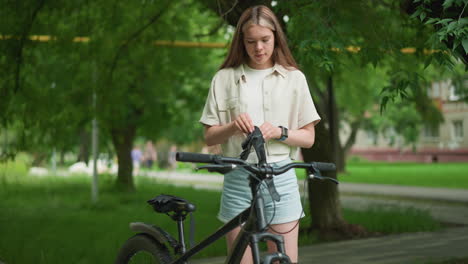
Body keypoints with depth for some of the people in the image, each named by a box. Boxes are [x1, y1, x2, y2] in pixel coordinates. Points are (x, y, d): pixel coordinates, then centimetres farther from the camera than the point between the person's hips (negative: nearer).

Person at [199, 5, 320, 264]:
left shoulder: (294, 78, 6)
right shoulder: (225, 78, 6)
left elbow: (308, 137, 6)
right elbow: (209, 136, 7)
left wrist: (279, 132, -13)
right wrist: (232, 126, -13)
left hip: (280, 178, 0)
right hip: (238, 178, 0)